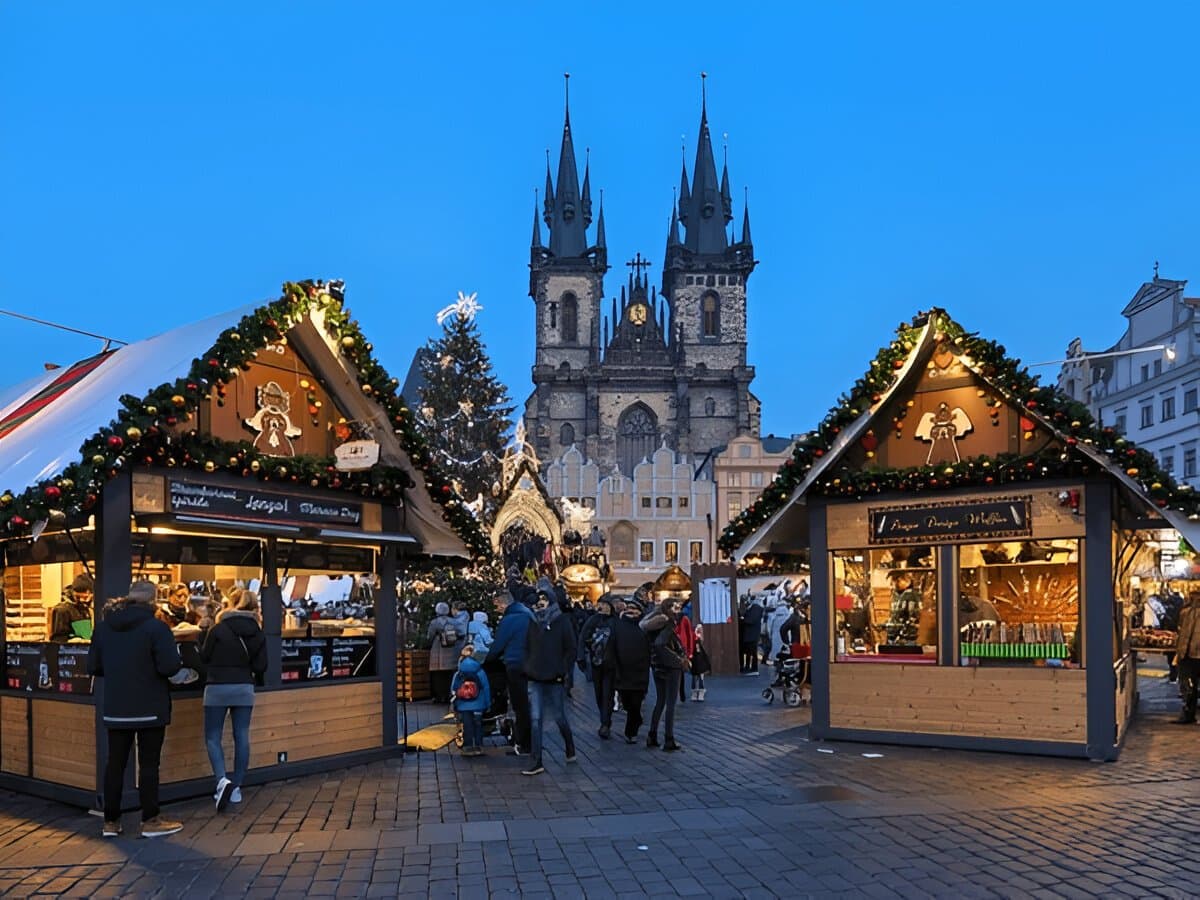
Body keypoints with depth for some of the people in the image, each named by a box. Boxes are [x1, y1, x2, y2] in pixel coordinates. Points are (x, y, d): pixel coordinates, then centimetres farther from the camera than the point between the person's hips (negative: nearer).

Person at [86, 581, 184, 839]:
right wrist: (178, 662, 1)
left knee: (115, 763, 12)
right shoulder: (155, 627, -16)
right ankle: (150, 821, 9)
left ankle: (111, 821, 19)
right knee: (148, 764, 3)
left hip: (115, 709, 5)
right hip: (149, 709, -5)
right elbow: (170, 667, -21)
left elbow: (93, 667, 6)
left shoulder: (103, 627, 2)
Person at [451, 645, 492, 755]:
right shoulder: (480, 673, -4)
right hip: (478, 706, 0)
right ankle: (478, 747, 9)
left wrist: (454, 705, 14)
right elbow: (486, 689, -1)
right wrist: (488, 704, 8)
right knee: (478, 725, 8)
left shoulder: (457, 675, -2)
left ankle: (468, 747, 6)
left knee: (467, 726, 6)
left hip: (463, 706, 0)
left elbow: (453, 691, 3)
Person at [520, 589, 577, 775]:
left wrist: (563, 671, -11)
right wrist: (528, 667, 5)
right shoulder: (533, 622, 10)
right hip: (535, 678, 3)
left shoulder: (562, 621, -2)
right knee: (535, 719, -1)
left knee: (560, 718, 7)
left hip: (555, 679, -3)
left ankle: (570, 749, 31)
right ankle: (536, 761, 1)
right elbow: (527, 647, 17)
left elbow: (571, 649, -4)